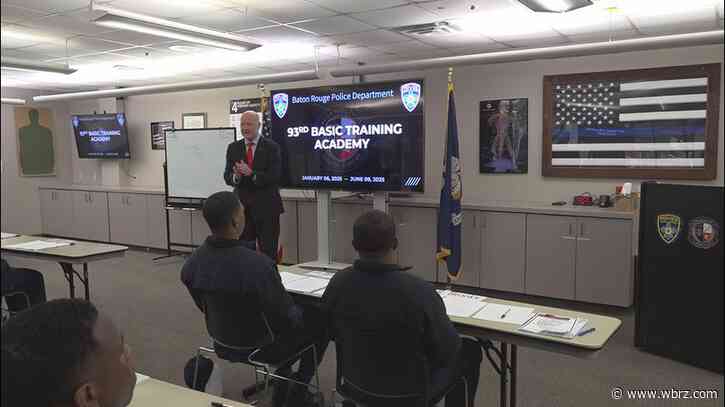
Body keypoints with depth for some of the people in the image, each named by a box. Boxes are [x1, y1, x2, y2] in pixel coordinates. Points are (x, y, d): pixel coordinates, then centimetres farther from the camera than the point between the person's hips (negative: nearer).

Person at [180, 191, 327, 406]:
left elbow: (204, 307, 3)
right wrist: (298, 313, 2)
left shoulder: (191, 263, -14)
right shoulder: (258, 264, -34)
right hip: (263, 346, -6)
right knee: (320, 319, 17)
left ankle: (282, 376, 35)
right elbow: (287, 314, -21)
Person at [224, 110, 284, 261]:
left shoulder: (271, 147, -3)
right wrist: (236, 176, -21)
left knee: (269, 253, 2)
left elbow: (275, 177, -12)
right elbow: (227, 177, 3)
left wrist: (251, 173, -26)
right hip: (242, 206, 3)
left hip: (266, 207, -3)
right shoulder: (233, 148, 8)